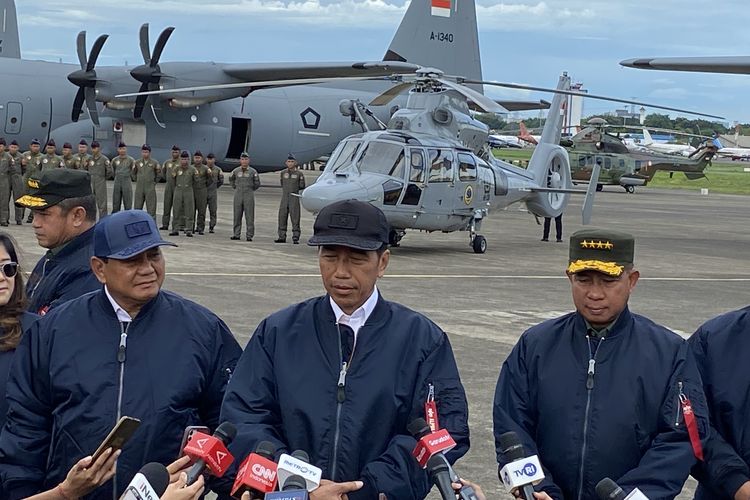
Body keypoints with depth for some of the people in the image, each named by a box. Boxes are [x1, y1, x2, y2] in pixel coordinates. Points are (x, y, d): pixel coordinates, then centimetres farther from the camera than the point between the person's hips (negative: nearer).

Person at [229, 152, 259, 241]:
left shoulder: (253, 171, 0)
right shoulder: (236, 171, 6)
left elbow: (257, 183, 10)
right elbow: (231, 179, 23)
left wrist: (251, 190, 8)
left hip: (249, 196, -2)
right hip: (238, 196, 2)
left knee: (249, 216, -3)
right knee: (237, 216, 5)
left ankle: (249, 236, -1)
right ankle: (236, 234, 12)